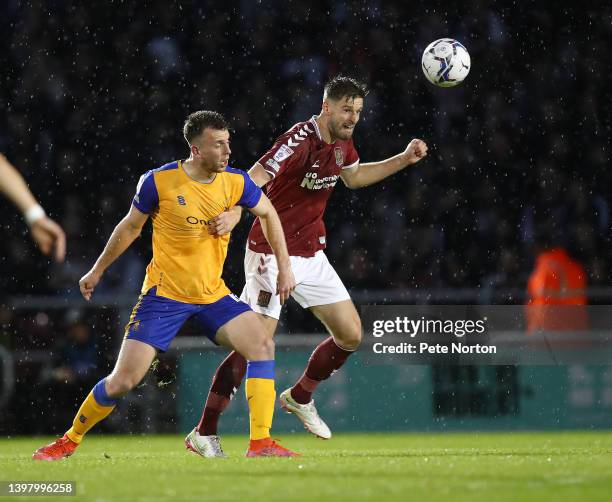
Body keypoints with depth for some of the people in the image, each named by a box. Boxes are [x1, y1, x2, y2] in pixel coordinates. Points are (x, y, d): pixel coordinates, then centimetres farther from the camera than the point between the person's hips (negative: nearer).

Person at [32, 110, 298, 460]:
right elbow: (131, 226, 4)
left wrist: (285, 267, 11)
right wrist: (98, 271, 15)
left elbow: (268, 214, 15)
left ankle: (260, 444, -15)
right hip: (164, 294, -3)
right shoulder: (159, 182, -13)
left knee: (262, 345, -19)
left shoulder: (235, 182, -5)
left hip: (213, 294, 3)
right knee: (123, 380, -7)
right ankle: (70, 441, 15)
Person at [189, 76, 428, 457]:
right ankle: (204, 433, -5)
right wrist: (236, 211, -53)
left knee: (351, 335, 6)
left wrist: (404, 159, 22)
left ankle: (299, 397, 29)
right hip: (271, 254, -8)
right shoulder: (300, 141, -21)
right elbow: (253, 179, -33)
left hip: (311, 255, 8)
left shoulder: (342, 143, 5)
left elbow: (354, 176, 28)